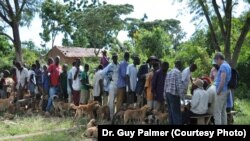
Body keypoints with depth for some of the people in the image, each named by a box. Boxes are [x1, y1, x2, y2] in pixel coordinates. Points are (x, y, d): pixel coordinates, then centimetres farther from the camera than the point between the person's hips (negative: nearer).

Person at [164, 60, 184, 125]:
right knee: (176, 112, -6)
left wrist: (165, 96, 20)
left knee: (171, 112, 11)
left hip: (168, 93, 8)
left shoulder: (169, 72, 17)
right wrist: (181, 95, -15)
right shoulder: (178, 72, -8)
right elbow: (179, 84, -16)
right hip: (174, 94, -8)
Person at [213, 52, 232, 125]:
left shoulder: (223, 66, -15)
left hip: (222, 92, -10)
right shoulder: (227, 65, 14)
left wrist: (218, 92, -16)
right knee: (223, 111, 14)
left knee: (217, 112, -7)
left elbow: (222, 80, -22)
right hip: (226, 90, 10)